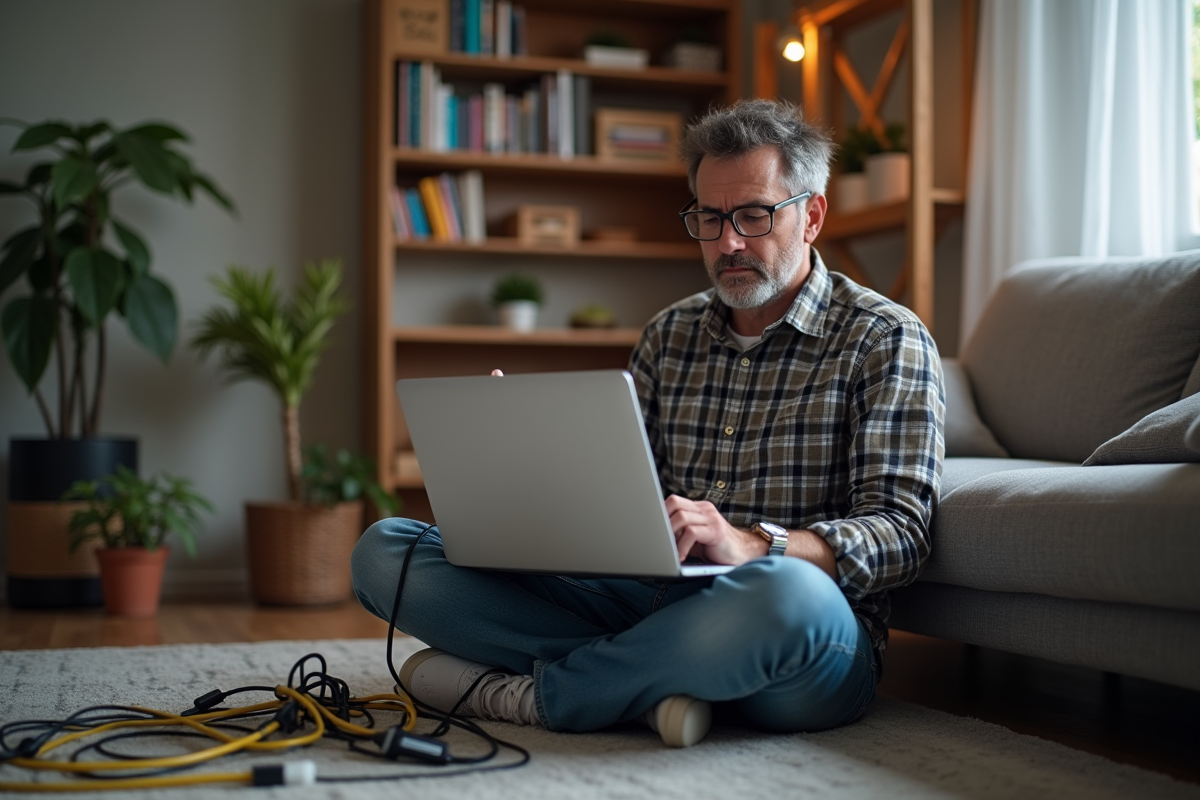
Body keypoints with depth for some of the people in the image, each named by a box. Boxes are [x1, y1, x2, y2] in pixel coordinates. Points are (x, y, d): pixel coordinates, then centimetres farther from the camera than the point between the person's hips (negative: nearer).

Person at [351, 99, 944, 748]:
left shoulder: (886, 340, 2)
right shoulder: (670, 336, 17)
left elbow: (900, 531, -9)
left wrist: (752, 545, -27)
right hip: (648, 599, 5)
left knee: (784, 596, -45)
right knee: (383, 549, -7)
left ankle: (516, 695, -22)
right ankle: (650, 679, -21)